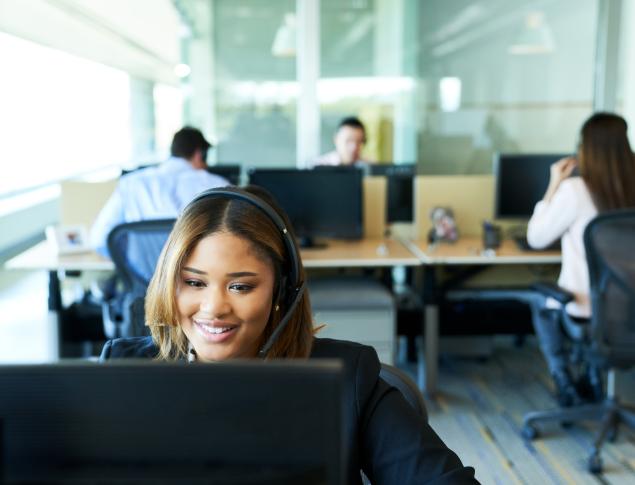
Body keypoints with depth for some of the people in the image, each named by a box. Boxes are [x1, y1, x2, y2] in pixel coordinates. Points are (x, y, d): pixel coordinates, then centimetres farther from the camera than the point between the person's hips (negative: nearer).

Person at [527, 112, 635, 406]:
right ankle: (592, 382, 37)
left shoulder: (574, 190, -18)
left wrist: (553, 186, -1)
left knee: (544, 310, 31)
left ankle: (565, 385, 24)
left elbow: (536, 238, -7)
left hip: (583, 315, -4)